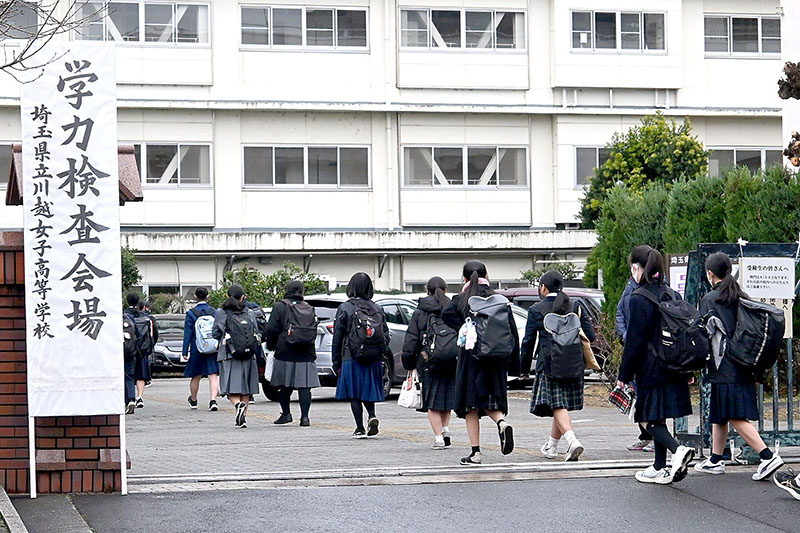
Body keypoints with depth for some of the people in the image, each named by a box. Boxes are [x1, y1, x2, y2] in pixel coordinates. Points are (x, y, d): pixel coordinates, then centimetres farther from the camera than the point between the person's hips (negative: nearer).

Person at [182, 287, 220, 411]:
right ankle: (213, 400, -18)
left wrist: (185, 351, -4)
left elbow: (188, 333, -6)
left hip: (197, 349, -1)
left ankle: (193, 400, 32)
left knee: (196, 377, 13)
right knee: (213, 375, -3)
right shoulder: (214, 312, 1)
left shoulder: (191, 313, -6)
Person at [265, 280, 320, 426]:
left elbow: (271, 330, -5)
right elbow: (314, 331, 15)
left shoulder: (280, 307, -1)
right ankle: (304, 416, -7)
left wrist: (270, 346, 10)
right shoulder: (309, 309, 11)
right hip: (306, 354, 2)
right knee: (304, 386, -2)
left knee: (285, 385, 10)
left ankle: (286, 413, 15)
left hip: (285, 354, -2)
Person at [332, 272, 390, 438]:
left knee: (354, 395, 5)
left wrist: (336, 362, 2)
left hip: (351, 359, -4)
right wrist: (381, 356, 14)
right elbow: (386, 336, 6)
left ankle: (360, 429, 3)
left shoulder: (345, 309, -6)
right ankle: (372, 416, -6)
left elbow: (338, 338, -4)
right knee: (368, 391, 17)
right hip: (374, 360, 4)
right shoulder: (377, 309, 5)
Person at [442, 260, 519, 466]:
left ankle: (476, 451, 1)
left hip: (471, 355, -2)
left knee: (471, 403, 4)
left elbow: (447, 314, -21)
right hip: (496, 359, 2)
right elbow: (512, 331, 2)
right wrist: (515, 359, 5)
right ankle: (502, 421, -20)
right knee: (490, 400, 13)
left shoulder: (461, 300, -1)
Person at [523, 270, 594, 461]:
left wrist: (524, 366, 9)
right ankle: (551, 446, 26)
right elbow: (590, 335, 3)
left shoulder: (536, 310, -2)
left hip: (549, 365, -4)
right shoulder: (576, 307, 6)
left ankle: (572, 441, -29)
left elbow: (528, 341, -1)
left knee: (558, 406, -7)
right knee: (562, 405, 15)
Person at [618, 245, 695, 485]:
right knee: (658, 418, 15)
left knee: (648, 419, -1)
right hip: (673, 369, 7)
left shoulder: (639, 298, -13)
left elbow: (634, 341, -14)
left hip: (650, 370, -7)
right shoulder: (672, 295, 8)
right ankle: (660, 469, 18)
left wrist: (624, 375, -7)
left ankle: (678, 450, -21)